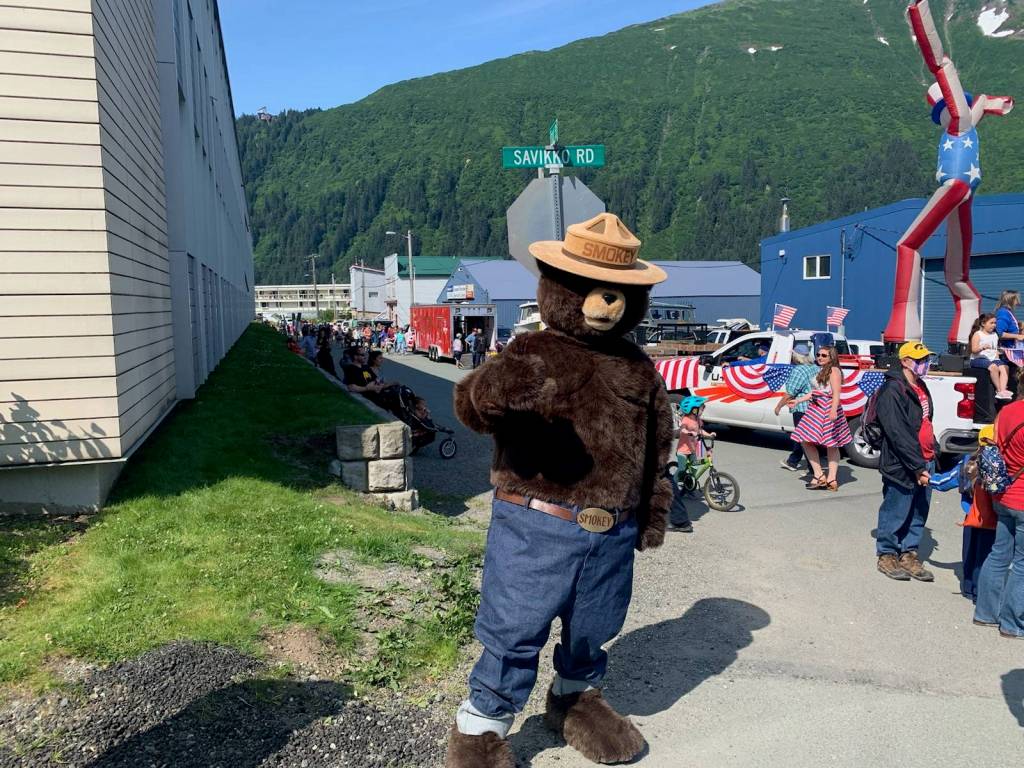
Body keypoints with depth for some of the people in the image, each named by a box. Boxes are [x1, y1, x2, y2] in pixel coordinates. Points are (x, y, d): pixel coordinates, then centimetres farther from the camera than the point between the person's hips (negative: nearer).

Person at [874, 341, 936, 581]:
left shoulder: (920, 387, 15)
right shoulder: (892, 391, -15)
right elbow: (899, 434, -21)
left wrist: (931, 456, 17)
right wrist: (917, 466, -22)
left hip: (925, 463, 9)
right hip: (902, 466, -9)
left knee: (919, 514, 13)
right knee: (896, 513, 2)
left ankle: (909, 554, 26)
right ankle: (887, 555, 16)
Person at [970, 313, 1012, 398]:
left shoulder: (995, 335, 18)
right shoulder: (978, 334, -1)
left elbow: (996, 349, 24)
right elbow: (974, 350, -12)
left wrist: (997, 355, 3)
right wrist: (983, 347, -31)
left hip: (993, 359, 6)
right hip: (978, 359, -6)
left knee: (1005, 367, -23)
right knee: (993, 367, -34)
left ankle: (1003, 390, -33)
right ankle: (999, 390, -25)